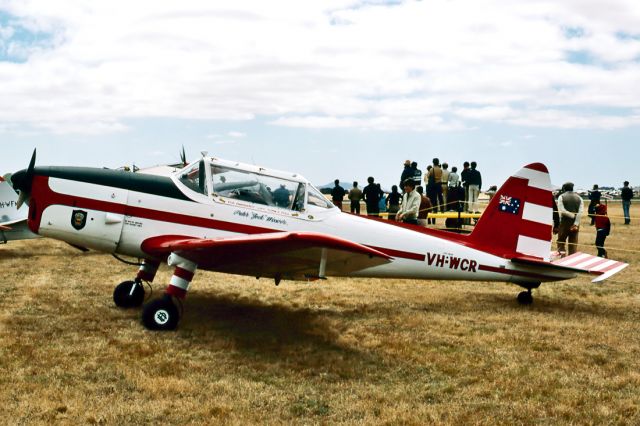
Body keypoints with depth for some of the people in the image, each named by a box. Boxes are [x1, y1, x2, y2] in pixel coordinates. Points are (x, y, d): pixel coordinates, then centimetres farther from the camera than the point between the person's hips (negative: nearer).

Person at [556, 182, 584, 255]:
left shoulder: (561, 197, -3)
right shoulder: (579, 198, 5)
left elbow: (561, 211, -15)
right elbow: (580, 212, -5)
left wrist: (572, 215, -10)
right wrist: (576, 223, -10)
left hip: (564, 223, -3)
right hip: (575, 224, 3)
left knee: (561, 242, 9)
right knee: (573, 244, 7)